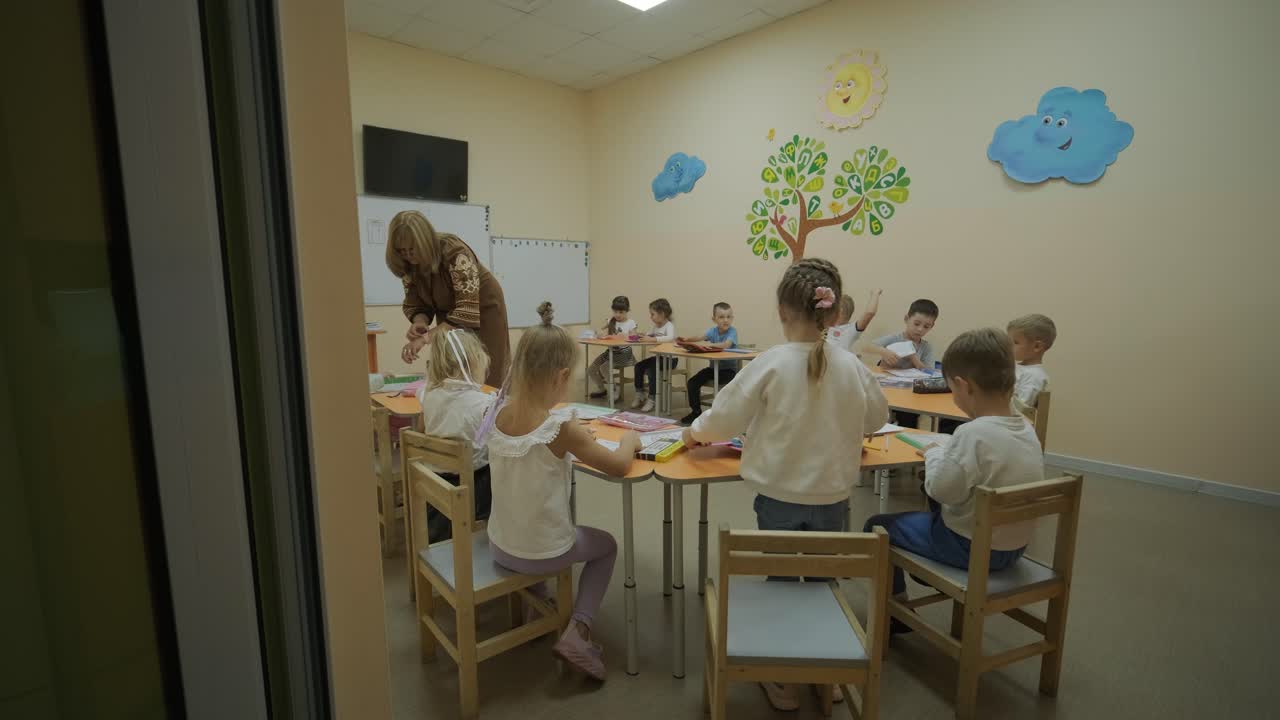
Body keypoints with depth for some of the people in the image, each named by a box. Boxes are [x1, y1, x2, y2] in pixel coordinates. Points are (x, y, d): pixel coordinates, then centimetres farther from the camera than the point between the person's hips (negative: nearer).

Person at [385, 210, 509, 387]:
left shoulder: (456, 254, -30)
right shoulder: (408, 265, -10)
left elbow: (467, 311, -36)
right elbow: (415, 304, -2)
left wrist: (426, 337, -42)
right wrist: (420, 323, -25)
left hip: (482, 311, -5)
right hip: (449, 314, 6)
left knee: (484, 381, -6)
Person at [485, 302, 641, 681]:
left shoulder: (499, 418, -8)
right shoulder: (562, 428, -26)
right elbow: (618, 466, -19)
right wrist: (630, 440, 0)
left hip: (501, 545, 6)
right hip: (543, 552, -6)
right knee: (607, 545, 23)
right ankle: (576, 633, 10)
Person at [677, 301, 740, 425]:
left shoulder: (732, 331, -13)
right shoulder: (713, 330, -1)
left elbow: (726, 345, -33)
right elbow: (701, 337, -19)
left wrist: (709, 344, -37)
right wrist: (688, 339, -37)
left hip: (729, 368, -5)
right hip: (713, 367, 5)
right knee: (692, 382, -8)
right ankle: (696, 411, 10)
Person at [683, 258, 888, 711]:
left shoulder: (769, 364, -17)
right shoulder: (851, 366, -7)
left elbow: (723, 419, -10)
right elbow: (875, 419, 12)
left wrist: (696, 432, 10)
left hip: (779, 497, -3)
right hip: (833, 497, 3)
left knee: (780, 582, 15)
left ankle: (783, 680, 29)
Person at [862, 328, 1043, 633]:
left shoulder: (973, 433, -29)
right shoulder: (1027, 428, -3)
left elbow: (941, 489, -24)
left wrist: (933, 454, -8)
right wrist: (946, 453, 7)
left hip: (971, 548, -8)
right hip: (1015, 546, 8)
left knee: (877, 526, 7)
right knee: (934, 510, 33)